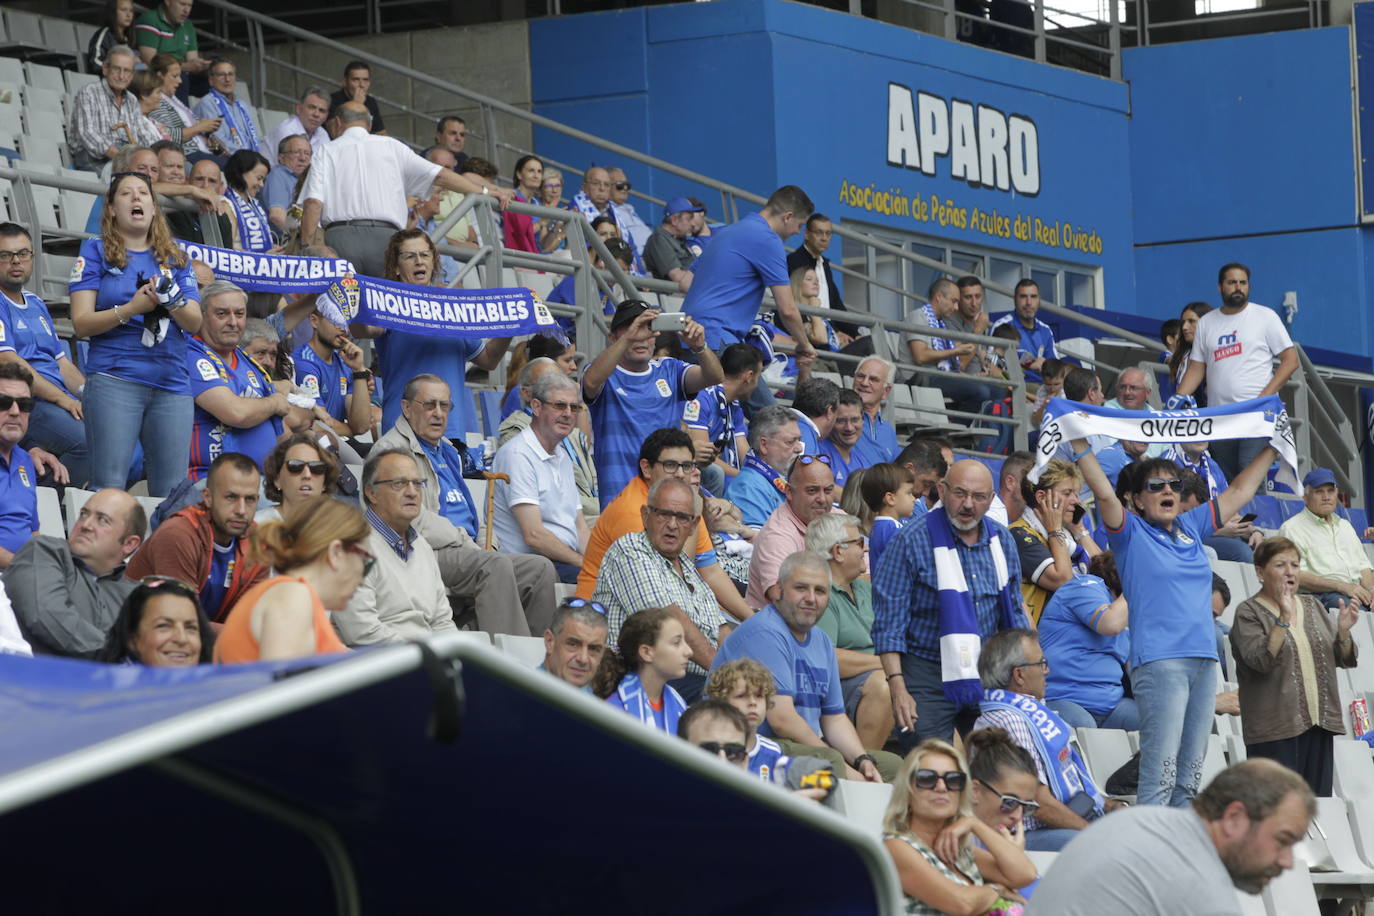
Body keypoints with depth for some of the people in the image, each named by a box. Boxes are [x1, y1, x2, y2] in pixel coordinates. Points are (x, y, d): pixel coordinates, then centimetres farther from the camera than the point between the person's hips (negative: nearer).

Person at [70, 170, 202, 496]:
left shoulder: (175, 258, 18)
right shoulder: (96, 252, 8)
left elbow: (194, 323, 9)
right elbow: (81, 322, -1)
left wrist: (173, 301, -12)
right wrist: (131, 309, -14)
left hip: (172, 382, 3)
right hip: (114, 380, -3)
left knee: (171, 492, -1)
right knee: (109, 485, -12)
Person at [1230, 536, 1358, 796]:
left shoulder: (1312, 606, 15)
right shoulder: (1249, 613, -2)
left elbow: (1345, 660, 15)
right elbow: (1261, 660, -17)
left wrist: (1343, 631, -5)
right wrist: (1283, 619, -26)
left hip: (1318, 724, 6)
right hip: (1275, 730, -6)